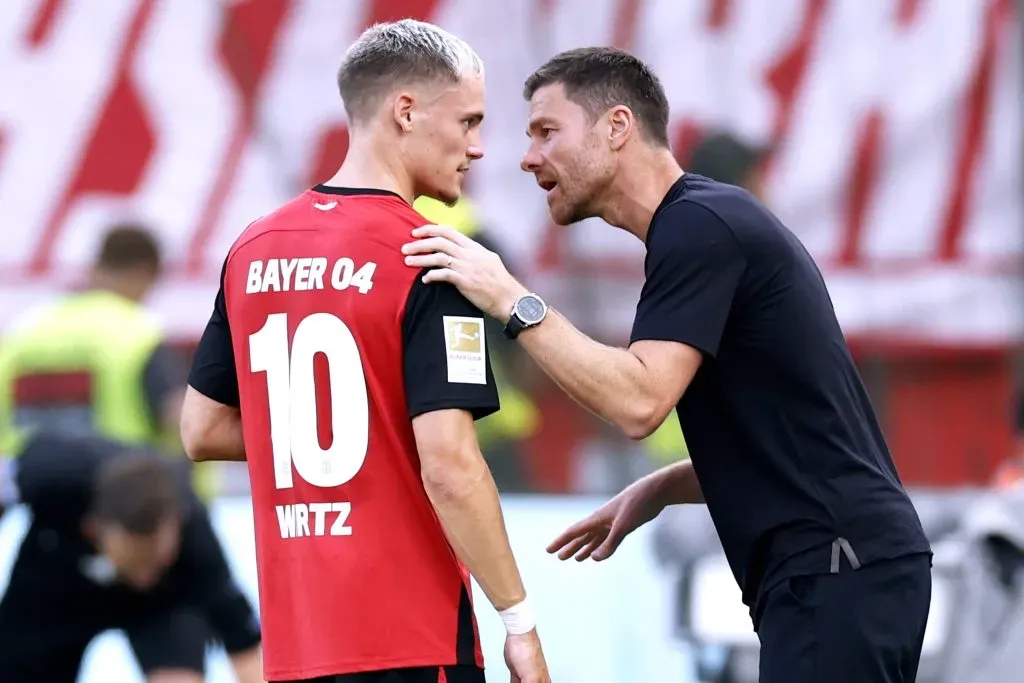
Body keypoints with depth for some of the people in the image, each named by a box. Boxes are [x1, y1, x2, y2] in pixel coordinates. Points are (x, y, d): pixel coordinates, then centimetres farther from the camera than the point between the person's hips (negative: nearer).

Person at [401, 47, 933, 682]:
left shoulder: (699, 225, -11)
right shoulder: (709, 219, 20)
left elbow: (639, 401, -23)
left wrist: (511, 301, -18)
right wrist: (657, 489, 15)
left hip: (836, 569, -10)